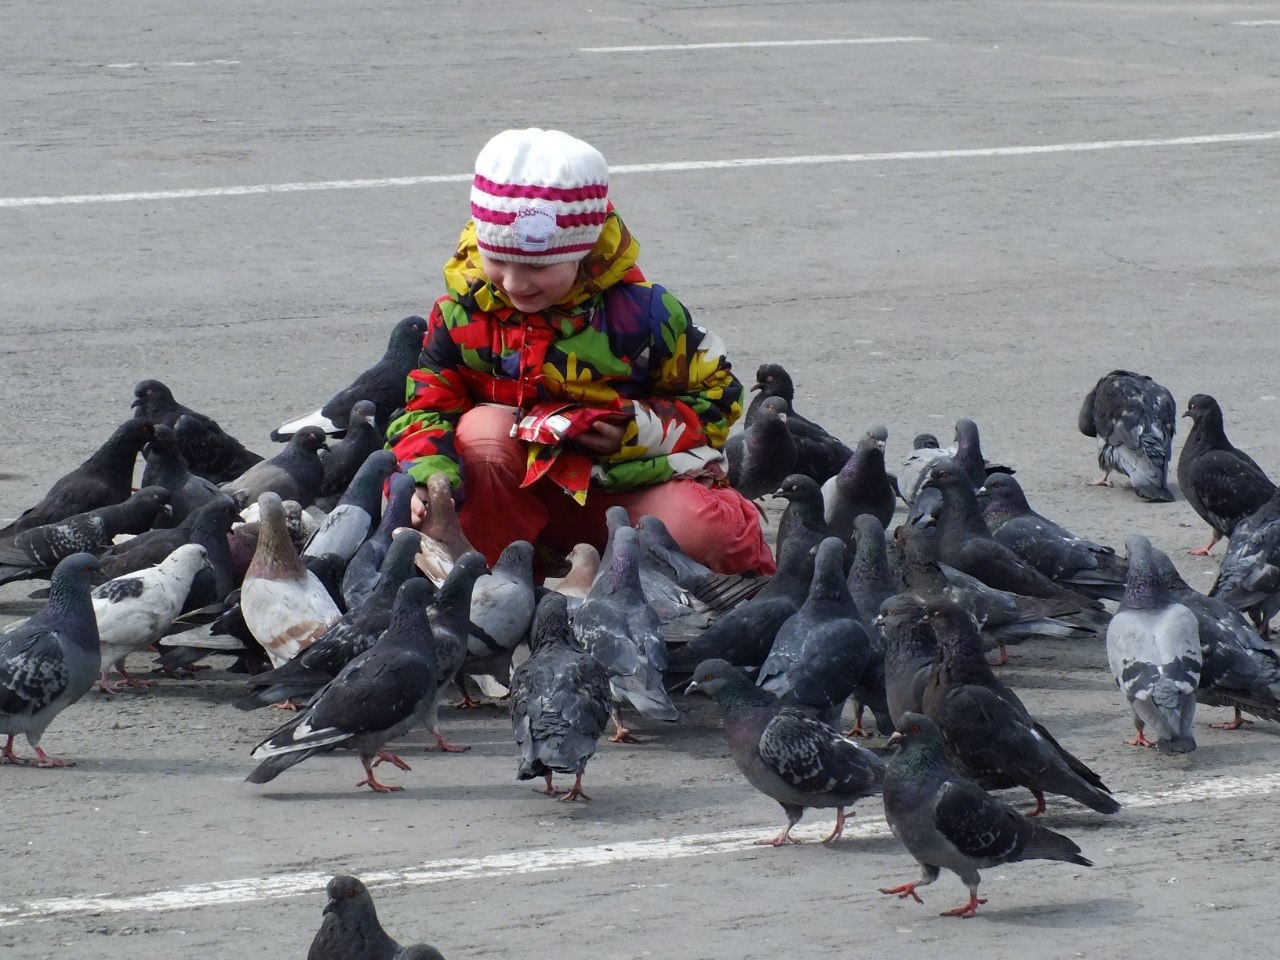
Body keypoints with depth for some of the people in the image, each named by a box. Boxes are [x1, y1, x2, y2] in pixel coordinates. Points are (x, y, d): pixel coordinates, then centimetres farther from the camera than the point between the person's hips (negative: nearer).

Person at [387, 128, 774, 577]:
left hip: (629, 488, -3)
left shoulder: (639, 311, -12)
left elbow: (714, 394, -3)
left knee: (701, 531, -32)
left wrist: (647, 429, -21)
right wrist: (427, 475, -23)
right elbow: (428, 403, -2)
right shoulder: (461, 312, -7)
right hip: (524, 491, 3)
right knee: (482, 427, -28)